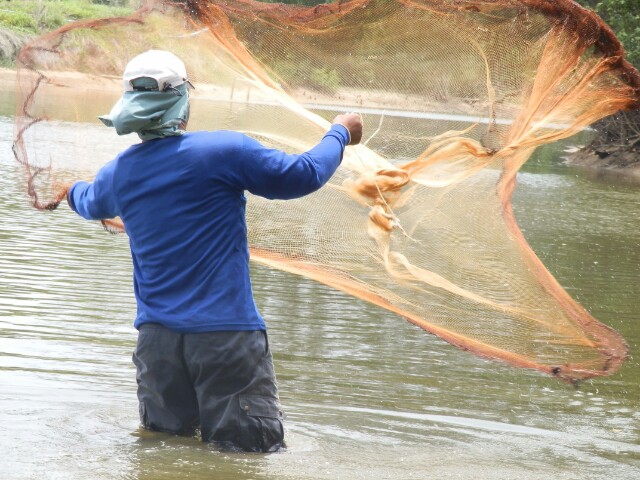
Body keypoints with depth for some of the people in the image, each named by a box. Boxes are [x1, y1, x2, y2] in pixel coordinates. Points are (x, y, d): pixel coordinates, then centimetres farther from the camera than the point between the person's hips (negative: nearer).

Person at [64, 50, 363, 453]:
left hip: (157, 338, 5)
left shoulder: (117, 174, 7)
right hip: (226, 332, -5)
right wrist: (340, 134, 17)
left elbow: (91, 205, 31)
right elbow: (303, 175, -2)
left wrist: (73, 191, 56)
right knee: (253, 448, -3)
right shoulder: (226, 150, -10)